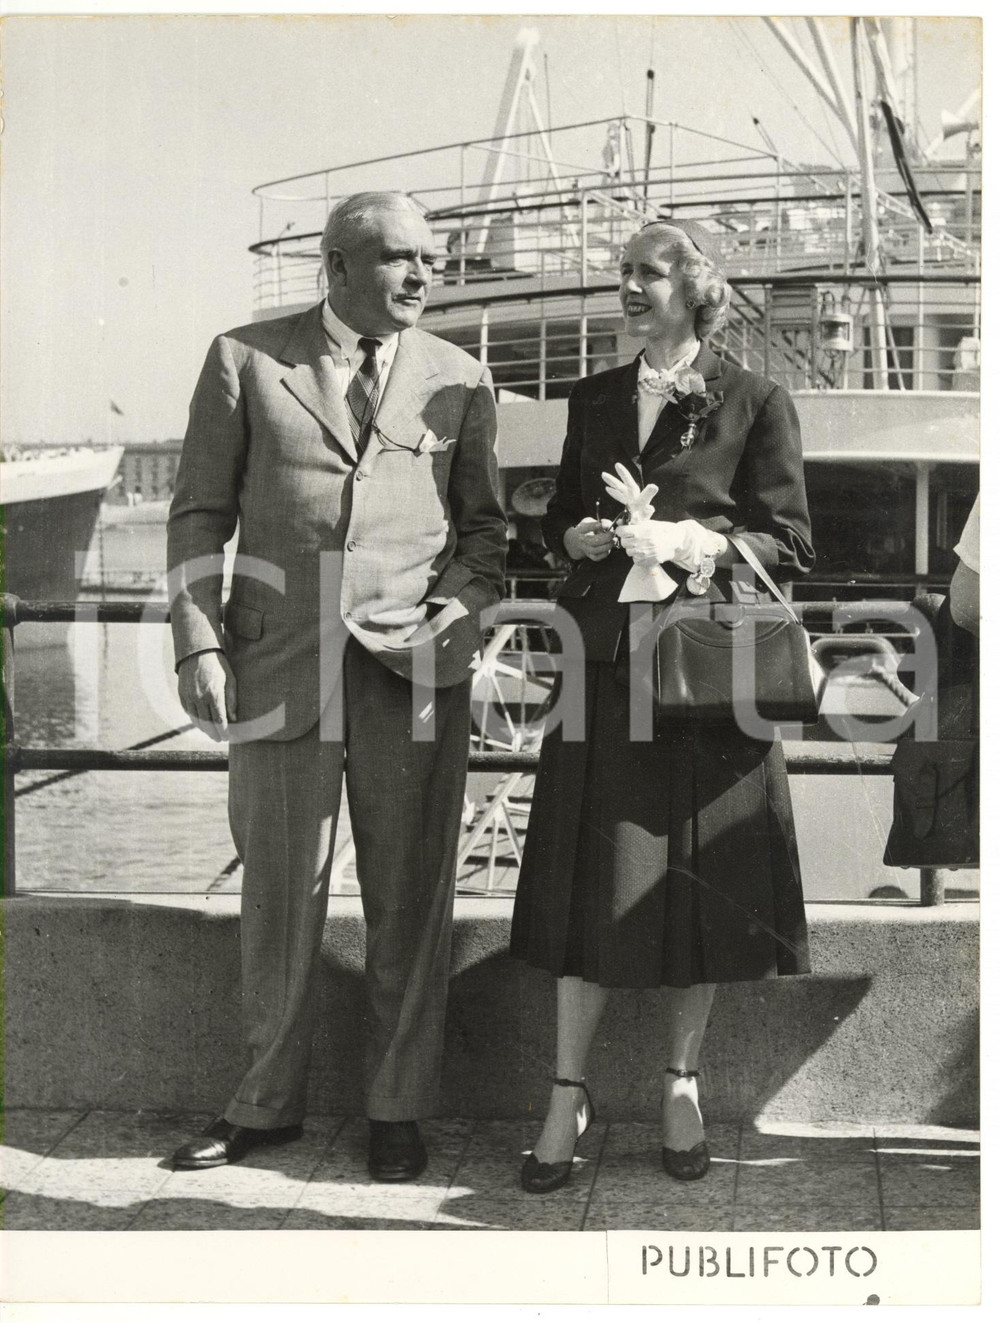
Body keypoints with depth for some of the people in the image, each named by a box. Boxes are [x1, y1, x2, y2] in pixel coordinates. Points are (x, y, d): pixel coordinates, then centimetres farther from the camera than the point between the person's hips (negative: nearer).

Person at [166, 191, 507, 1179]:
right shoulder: (245, 360, 6)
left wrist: (460, 611, -2)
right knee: (278, 893, 6)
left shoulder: (459, 380, 11)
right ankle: (267, 1103, 22)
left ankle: (396, 1109, 17)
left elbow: (483, 523, 16)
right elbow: (201, 513, 6)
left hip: (413, 665, 1)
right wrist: (198, 645, -2)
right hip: (278, 662, -1)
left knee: (408, 900, 3)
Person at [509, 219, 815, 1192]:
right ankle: (568, 1095, 8)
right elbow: (558, 519, 18)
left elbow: (789, 546, -2)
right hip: (606, 663, 3)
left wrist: (689, 541, -16)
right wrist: (586, 536, -4)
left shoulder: (755, 404, 0)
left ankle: (680, 1086, 19)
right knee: (594, 881, 0)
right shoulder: (594, 400, 13)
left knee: (698, 879, 4)